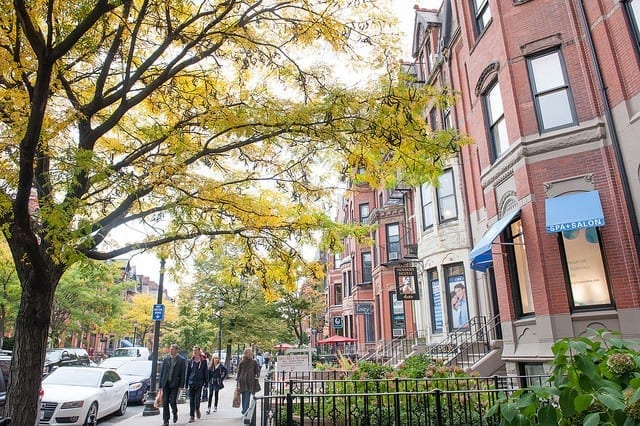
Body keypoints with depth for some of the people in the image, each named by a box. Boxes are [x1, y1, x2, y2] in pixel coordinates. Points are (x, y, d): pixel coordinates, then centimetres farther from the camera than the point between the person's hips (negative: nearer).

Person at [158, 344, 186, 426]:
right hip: (165, 384, 3)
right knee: (165, 402, 2)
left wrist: (181, 385, -9)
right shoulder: (166, 360, 9)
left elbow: (183, 374, -3)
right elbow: (161, 372, 10)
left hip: (175, 384, -3)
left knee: (172, 401, -6)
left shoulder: (181, 360, -1)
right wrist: (160, 384, 4)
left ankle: (175, 414, 23)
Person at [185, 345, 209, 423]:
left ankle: (197, 409, 24)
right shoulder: (190, 361, 7)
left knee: (197, 400, -7)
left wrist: (206, 383, -3)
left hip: (199, 383, -3)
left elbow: (206, 373, 2)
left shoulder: (203, 361, -1)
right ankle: (192, 416, 14)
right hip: (191, 382, 3)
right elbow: (187, 373, 11)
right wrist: (186, 384, 8)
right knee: (191, 400, 4)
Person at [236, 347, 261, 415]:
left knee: (244, 396, 16)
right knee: (247, 396, 2)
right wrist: (257, 377, 16)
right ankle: (245, 411, -4)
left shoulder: (241, 362, 1)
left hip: (242, 380, 3)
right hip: (250, 381, -3)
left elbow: (238, 372, 4)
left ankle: (244, 410, 22)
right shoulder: (254, 362, -6)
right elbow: (257, 371, -1)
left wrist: (238, 380, 10)